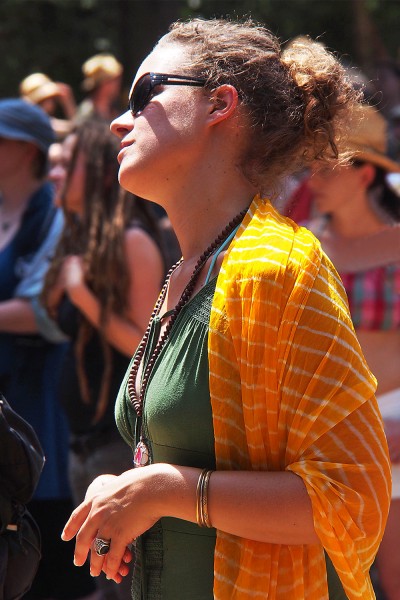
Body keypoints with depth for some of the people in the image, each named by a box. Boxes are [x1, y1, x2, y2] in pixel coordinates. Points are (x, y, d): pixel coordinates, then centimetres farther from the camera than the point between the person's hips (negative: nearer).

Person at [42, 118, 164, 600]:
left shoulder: (132, 242, -12)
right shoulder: (78, 241, 13)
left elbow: (147, 345, -16)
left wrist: (83, 295, -21)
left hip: (125, 438, -9)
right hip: (85, 440, 9)